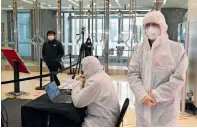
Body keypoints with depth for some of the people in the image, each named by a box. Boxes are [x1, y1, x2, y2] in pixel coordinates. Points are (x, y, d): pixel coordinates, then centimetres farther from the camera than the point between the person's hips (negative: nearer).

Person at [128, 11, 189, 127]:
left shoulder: (177, 49, -5)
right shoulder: (139, 49, 5)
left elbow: (178, 78, -9)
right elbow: (133, 74, -1)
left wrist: (156, 95, -14)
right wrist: (143, 96, -16)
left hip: (166, 107, -3)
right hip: (143, 105, 3)